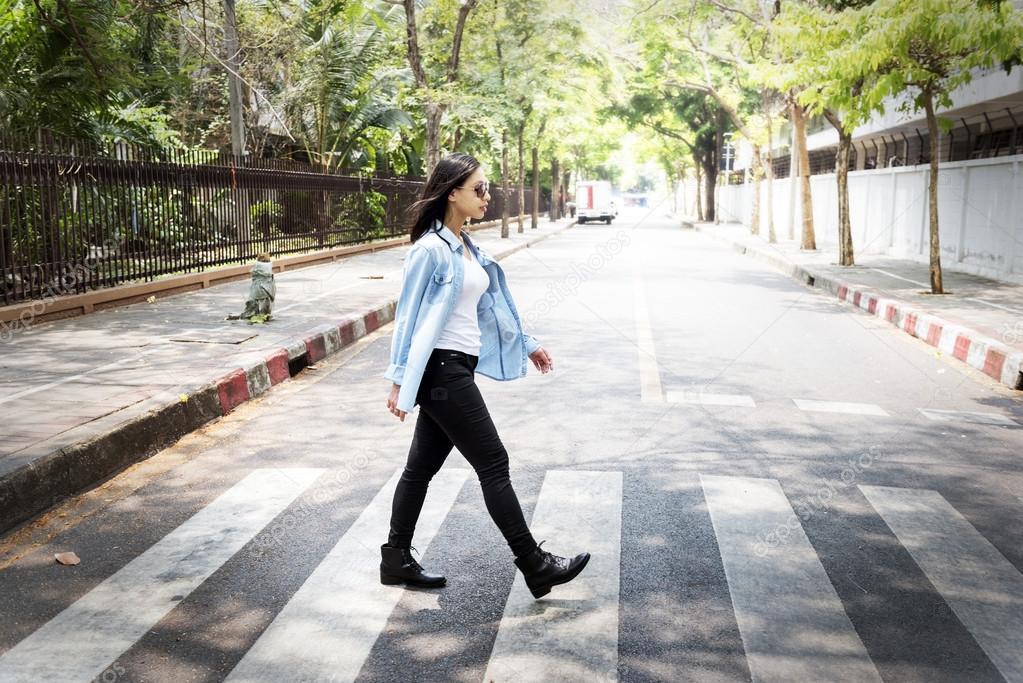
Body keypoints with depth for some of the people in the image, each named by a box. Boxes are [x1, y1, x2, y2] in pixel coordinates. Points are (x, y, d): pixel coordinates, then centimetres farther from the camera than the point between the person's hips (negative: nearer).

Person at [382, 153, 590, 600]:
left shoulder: (468, 247, 12)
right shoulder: (430, 250, -14)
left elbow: (491, 304, 21)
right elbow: (408, 314, -13)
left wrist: (526, 344, 25)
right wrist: (399, 380, -14)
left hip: (457, 368, 9)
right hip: (441, 369, -9)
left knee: (422, 466, 14)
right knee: (493, 464, -4)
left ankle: (396, 559, 24)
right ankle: (535, 566, 5)